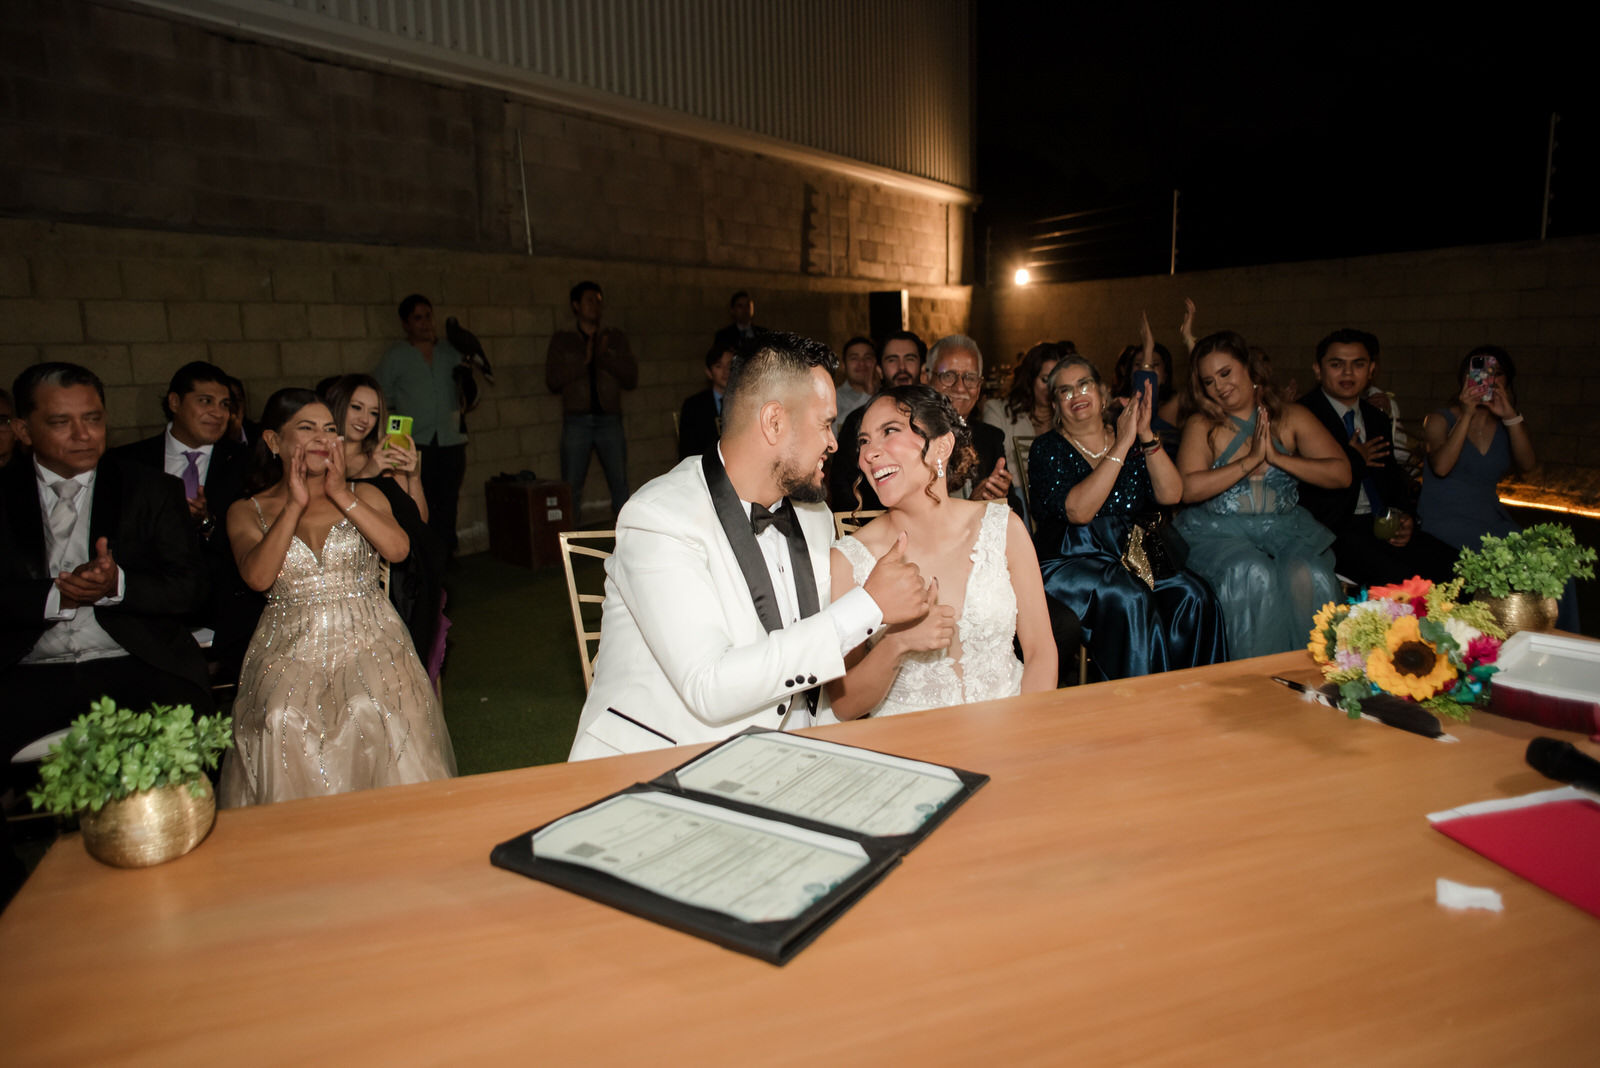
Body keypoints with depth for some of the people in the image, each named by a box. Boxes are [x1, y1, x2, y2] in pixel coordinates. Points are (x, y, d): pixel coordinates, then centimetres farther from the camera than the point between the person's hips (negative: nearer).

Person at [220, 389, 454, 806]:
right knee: (283, 725, -27)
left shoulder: (364, 495, 13)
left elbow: (397, 549, -7)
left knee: (375, 713, -28)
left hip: (368, 645, 0)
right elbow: (258, 576, -10)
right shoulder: (247, 512, 10)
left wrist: (342, 495, -7)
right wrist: (294, 506, -9)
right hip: (289, 650, 0)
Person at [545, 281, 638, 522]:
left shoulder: (615, 338, 14)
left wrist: (605, 356, -8)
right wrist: (584, 360, -8)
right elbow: (553, 380, 0)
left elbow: (631, 378, 4)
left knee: (620, 483, 0)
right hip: (577, 421, -1)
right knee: (571, 487, -2)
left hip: (610, 419, 1)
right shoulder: (562, 340, 10)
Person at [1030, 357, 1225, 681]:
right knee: (1129, 598, -32)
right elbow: (1078, 511, -17)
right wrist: (1122, 445, -16)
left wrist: (1147, 436, -9)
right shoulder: (1047, 449, 1)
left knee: (1193, 594, -22)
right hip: (1071, 564, -4)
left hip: (1136, 555, 4)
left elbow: (1170, 494, 0)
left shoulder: (1133, 444, 14)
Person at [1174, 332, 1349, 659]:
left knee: (1309, 577, -28)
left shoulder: (1291, 417, 9)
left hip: (1285, 528, 2)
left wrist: (1278, 457, -9)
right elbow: (1190, 489, -14)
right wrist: (1251, 459, -12)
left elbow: (1341, 474, 1)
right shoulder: (1201, 425, 3)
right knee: (1253, 576, -31)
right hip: (1219, 532, -2)